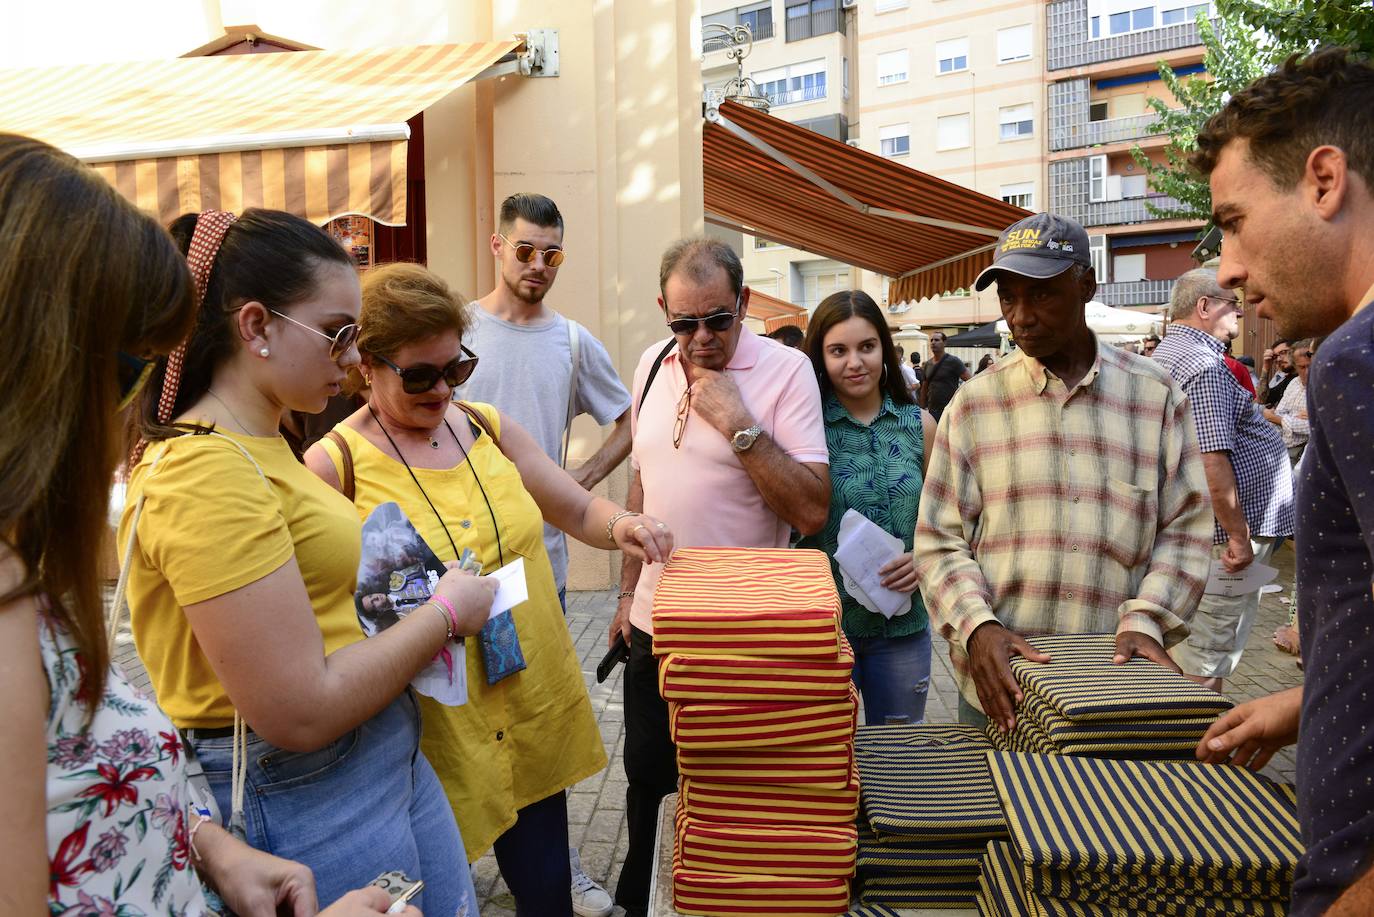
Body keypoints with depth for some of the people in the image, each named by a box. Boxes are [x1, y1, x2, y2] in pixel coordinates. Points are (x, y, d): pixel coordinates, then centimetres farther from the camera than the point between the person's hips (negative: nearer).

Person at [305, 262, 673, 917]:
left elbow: (579, 511, 10)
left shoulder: (488, 427, 4)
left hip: (536, 712, 5)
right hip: (434, 735, -4)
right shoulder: (335, 465, -10)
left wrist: (619, 526, -11)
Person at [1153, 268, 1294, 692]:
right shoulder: (1205, 365, -19)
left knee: (1186, 644, 18)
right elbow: (1212, 462, -25)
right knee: (1207, 659, -1)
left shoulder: (1167, 354, 14)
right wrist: (1238, 535, -20)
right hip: (1223, 529, -10)